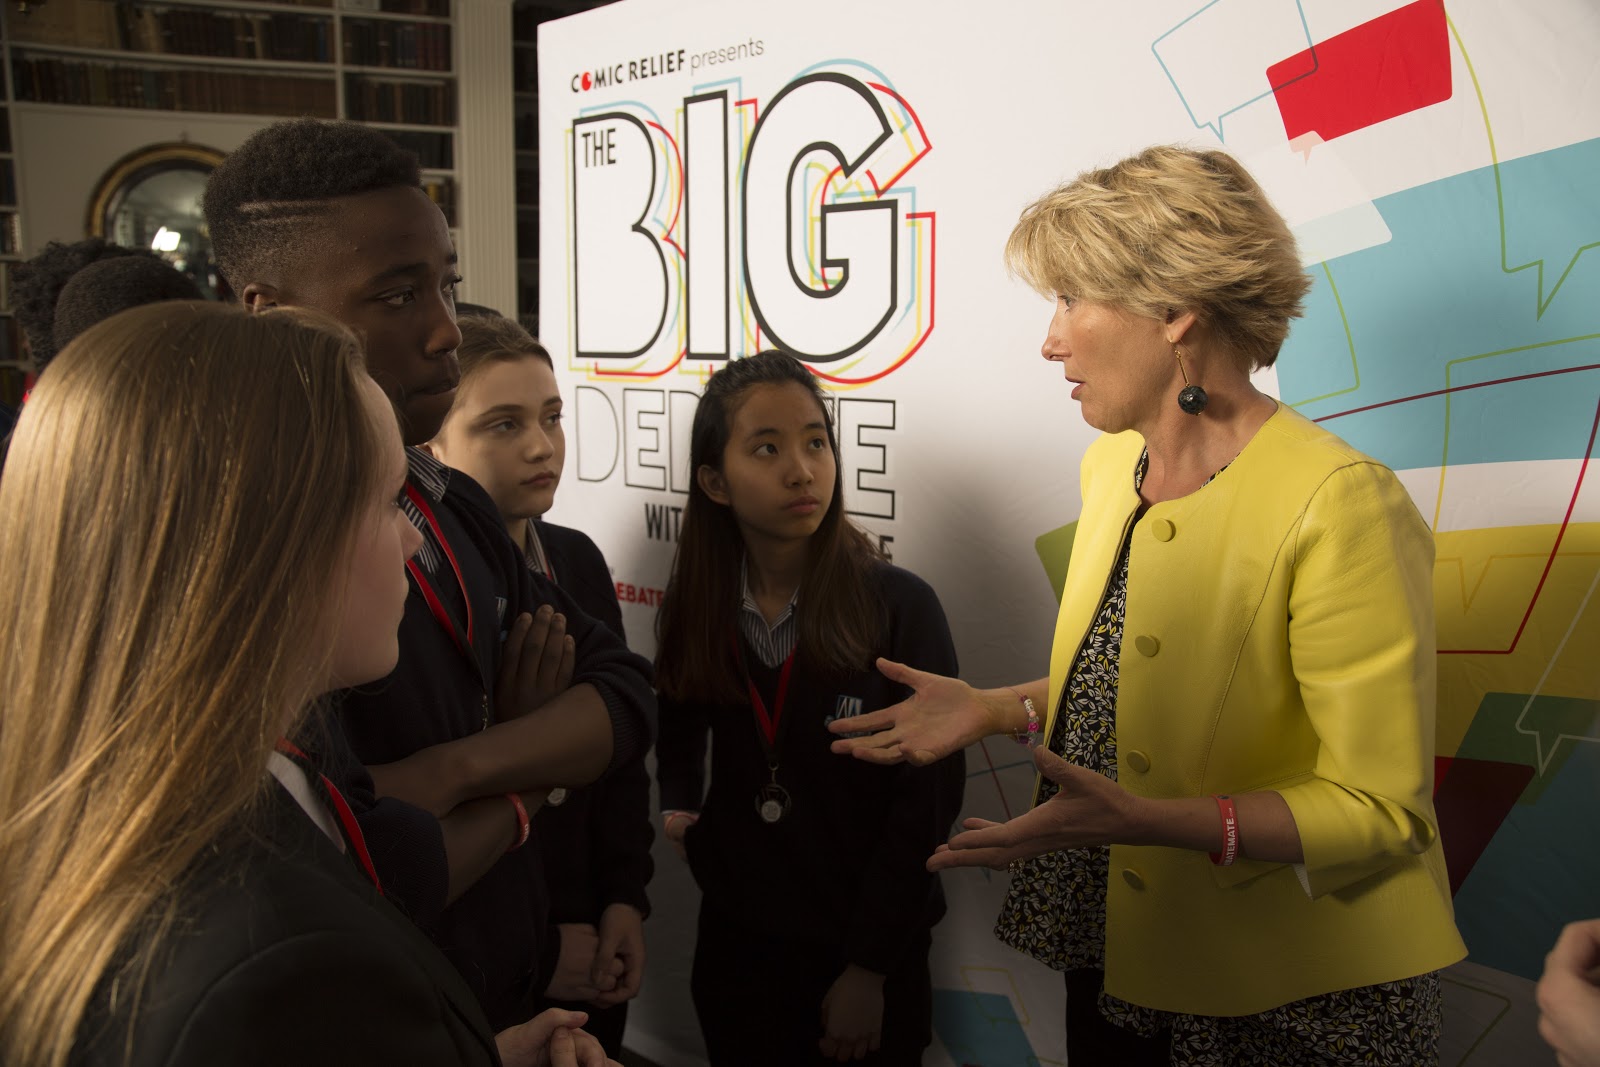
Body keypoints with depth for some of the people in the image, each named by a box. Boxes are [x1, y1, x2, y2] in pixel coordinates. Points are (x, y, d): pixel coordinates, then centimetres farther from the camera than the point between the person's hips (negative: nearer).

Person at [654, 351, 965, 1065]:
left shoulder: (900, 608, -16)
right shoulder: (699, 607, -4)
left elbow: (928, 797, -13)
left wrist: (868, 971, -12)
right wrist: (679, 800, -2)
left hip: (866, 956, -3)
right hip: (735, 945, 3)